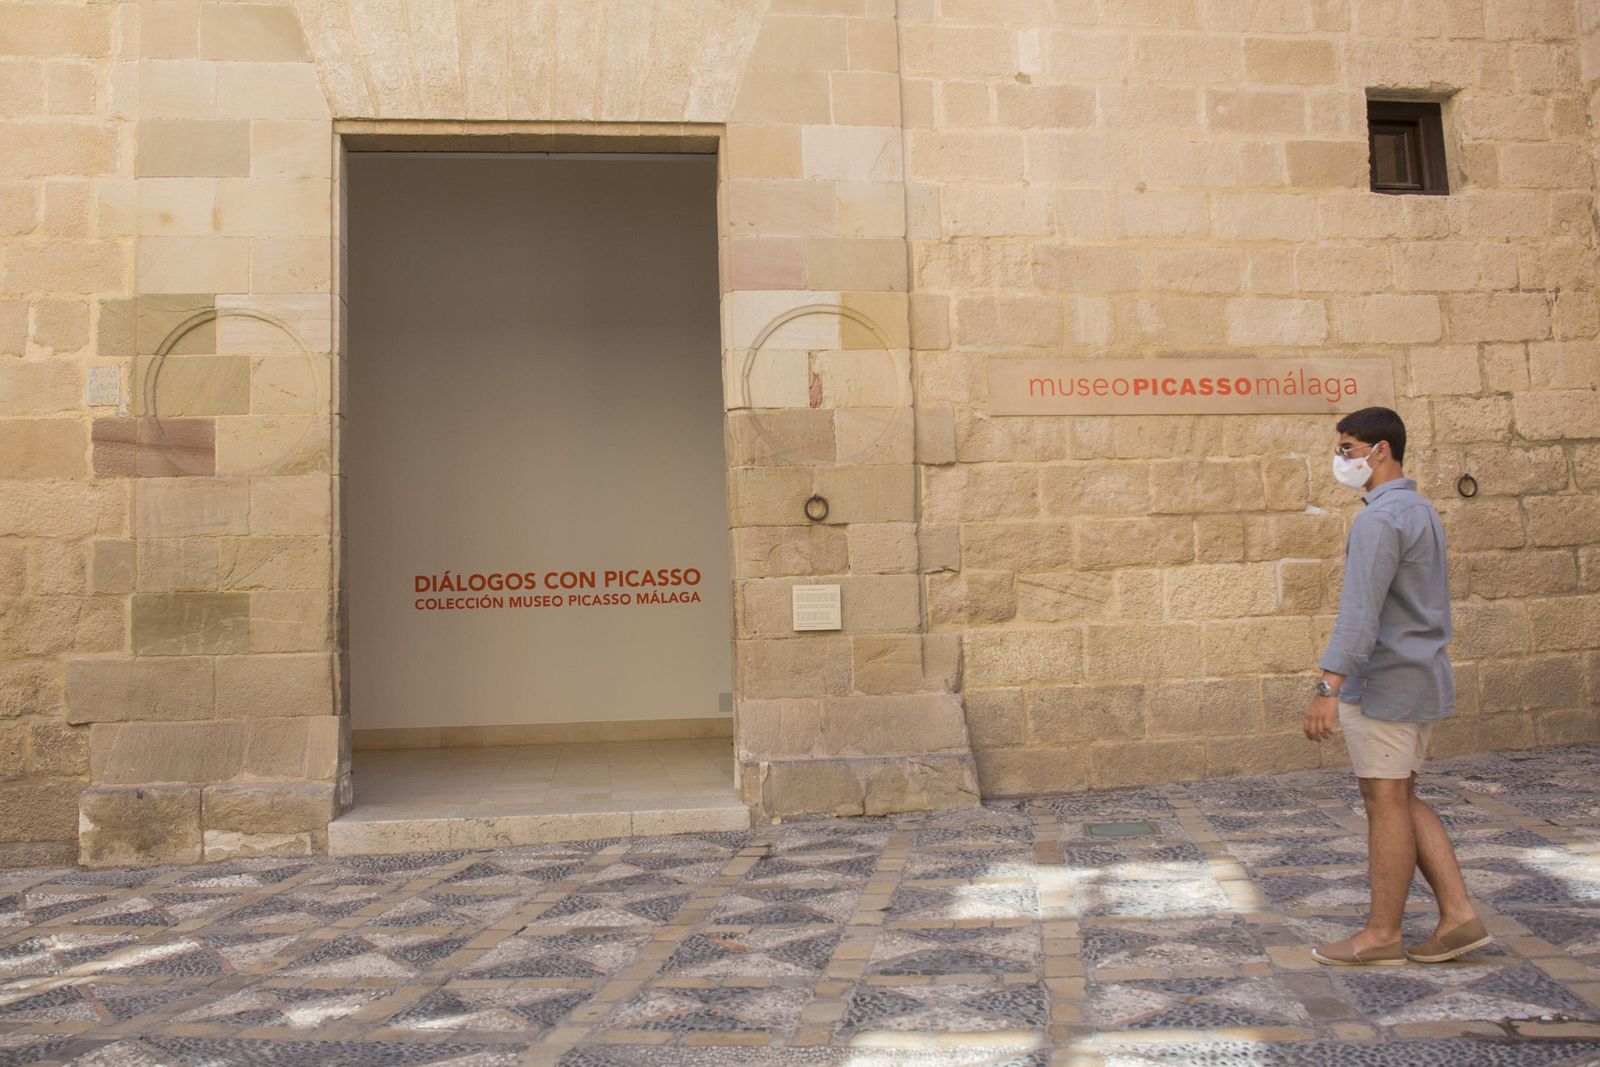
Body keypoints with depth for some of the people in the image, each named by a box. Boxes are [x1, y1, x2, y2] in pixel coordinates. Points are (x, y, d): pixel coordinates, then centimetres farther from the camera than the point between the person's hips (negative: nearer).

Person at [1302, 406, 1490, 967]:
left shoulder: (1379, 519, -18)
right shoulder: (1421, 511, 15)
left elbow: (1359, 612, -27)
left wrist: (1329, 687, -31)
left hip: (1382, 684, -10)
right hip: (1421, 678, 10)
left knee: (1386, 802, 0)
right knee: (1402, 800, 16)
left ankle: (1382, 935, 10)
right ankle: (1458, 916, 15)